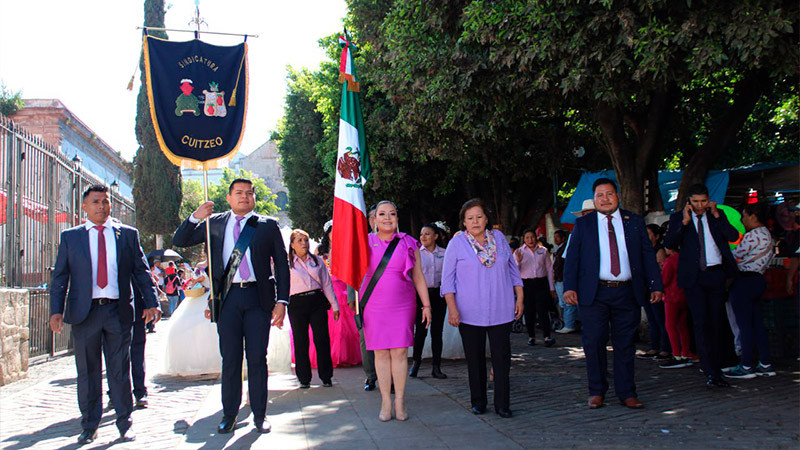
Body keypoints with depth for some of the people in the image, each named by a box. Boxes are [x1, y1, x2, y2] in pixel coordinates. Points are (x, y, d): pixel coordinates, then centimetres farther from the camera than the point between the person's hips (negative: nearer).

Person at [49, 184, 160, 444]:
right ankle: (89, 427, 19)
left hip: (119, 311, 0)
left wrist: (151, 303, -4)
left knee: (120, 370, 4)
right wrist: (56, 311, -4)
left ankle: (124, 423, 15)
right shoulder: (70, 237, 9)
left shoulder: (128, 234, 9)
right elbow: (60, 276, 7)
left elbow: (141, 271, 7)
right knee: (87, 372, 7)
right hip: (84, 313, 0)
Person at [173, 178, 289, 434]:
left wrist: (282, 301, -3)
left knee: (257, 359, 1)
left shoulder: (268, 226, 10)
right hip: (228, 298, 1)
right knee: (230, 359, 5)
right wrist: (195, 218, -8)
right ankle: (229, 414, 15)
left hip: (258, 297, -1)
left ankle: (259, 414, 11)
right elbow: (179, 242, 11)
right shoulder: (214, 223, 13)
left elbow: (281, 264, 7)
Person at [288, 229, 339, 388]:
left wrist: (334, 305, 12)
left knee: (322, 340, -1)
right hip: (297, 303, -2)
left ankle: (326, 377, 10)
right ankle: (304, 379, 12)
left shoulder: (317, 261, 14)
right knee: (301, 342, 1)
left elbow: (327, 284, 15)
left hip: (317, 301, 2)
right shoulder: (288, 264, 5)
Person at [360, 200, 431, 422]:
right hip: (374, 306, 0)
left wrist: (426, 305, 7)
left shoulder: (408, 244, 7)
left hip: (402, 305, 0)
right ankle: (386, 402, 9)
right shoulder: (365, 242, 6)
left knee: (400, 352, -2)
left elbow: (418, 277, 9)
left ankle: (400, 402, 6)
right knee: (381, 353, 2)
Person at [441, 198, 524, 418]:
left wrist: (519, 297, 10)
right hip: (470, 313, -2)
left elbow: (512, 269, 15)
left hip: (501, 311, 2)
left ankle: (502, 404, 5)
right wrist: (452, 308, -8)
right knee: (475, 358, 6)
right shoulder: (457, 243, 0)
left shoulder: (499, 237, 8)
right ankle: (478, 402, 18)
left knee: (502, 357, -2)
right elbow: (447, 278, -1)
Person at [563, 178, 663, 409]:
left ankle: (626, 393, 15)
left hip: (627, 293, 1)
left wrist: (655, 285, 1)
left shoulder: (634, 221, 10)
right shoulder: (583, 224, 7)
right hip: (594, 293, -1)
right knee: (594, 344, 1)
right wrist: (569, 287, -9)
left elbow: (648, 254, 10)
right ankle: (597, 392, 14)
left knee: (625, 344, 5)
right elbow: (572, 257, 3)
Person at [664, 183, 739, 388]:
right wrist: (685, 222, -15)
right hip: (694, 277, -3)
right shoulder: (678, 218, 3)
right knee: (701, 322, -10)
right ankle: (711, 373, -9)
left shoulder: (717, 216, 9)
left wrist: (716, 215, -8)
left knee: (715, 322, 9)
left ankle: (715, 369, 20)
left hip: (716, 274, 3)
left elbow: (734, 236, -3)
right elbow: (668, 244, -9)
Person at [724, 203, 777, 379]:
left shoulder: (753, 235, -14)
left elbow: (737, 254, -12)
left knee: (745, 324, -6)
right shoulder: (767, 234, 17)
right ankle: (765, 364, 14)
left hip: (745, 281, -10)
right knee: (757, 323, 12)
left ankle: (746, 366, -4)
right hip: (758, 280, 10)